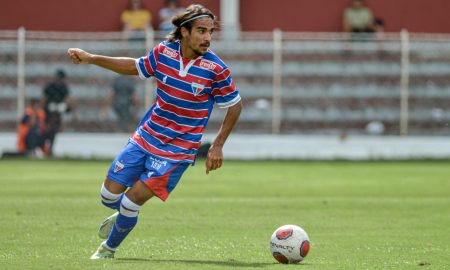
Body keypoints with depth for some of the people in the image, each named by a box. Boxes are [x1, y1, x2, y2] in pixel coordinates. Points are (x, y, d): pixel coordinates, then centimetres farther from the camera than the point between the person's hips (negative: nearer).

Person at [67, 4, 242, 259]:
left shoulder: (216, 69, -17)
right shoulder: (164, 52, -7)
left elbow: (235, 105, -3)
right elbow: (135, 67, 13)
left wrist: (217, 145, -7)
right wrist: (91, 58, 9)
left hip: (177, 151, -4)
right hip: (146, 137, 4)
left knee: (133, 200, -8)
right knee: (110, 194, 6)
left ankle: (109, 248, 19)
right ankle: (124, 215, 44)